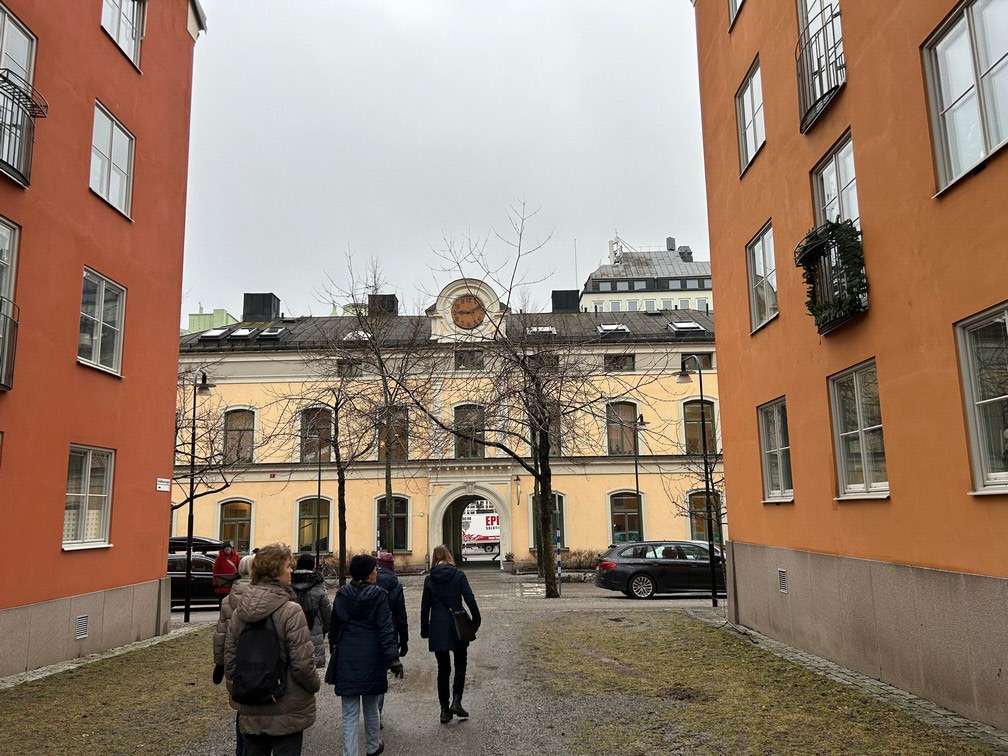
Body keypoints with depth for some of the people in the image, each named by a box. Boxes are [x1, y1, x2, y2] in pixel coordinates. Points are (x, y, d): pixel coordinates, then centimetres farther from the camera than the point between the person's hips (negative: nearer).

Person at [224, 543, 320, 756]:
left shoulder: (239, 610, 0)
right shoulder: (291, 611, -19)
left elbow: (229, 658, 6)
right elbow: (303, 664, -20)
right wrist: (315, 685, -1)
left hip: (250, 711, 6)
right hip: (287, 714, -6)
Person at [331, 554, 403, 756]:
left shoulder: (341, 595, 0)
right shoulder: (378, 595, -11)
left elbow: (334, 627, 8)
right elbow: (385, 630, -12)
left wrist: (334, 650, 21)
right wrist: (393, 658, -10)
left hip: (346, 660, 2)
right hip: (371, 660, -1)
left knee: (349, 712, 5)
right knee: (370, 707, 18)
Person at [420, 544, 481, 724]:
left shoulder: (429, 579, 0)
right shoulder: (458, 574, -4)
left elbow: (425, 607, 2)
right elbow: (470, 599, -7)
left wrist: (425, 630, 10)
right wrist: (476, 620, 3)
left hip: (437, 628, 1)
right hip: (457, 627, -1)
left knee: (443, 668, 10)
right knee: (460, 664, 15)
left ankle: (444, 709, 11)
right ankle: (456, 701, 2)